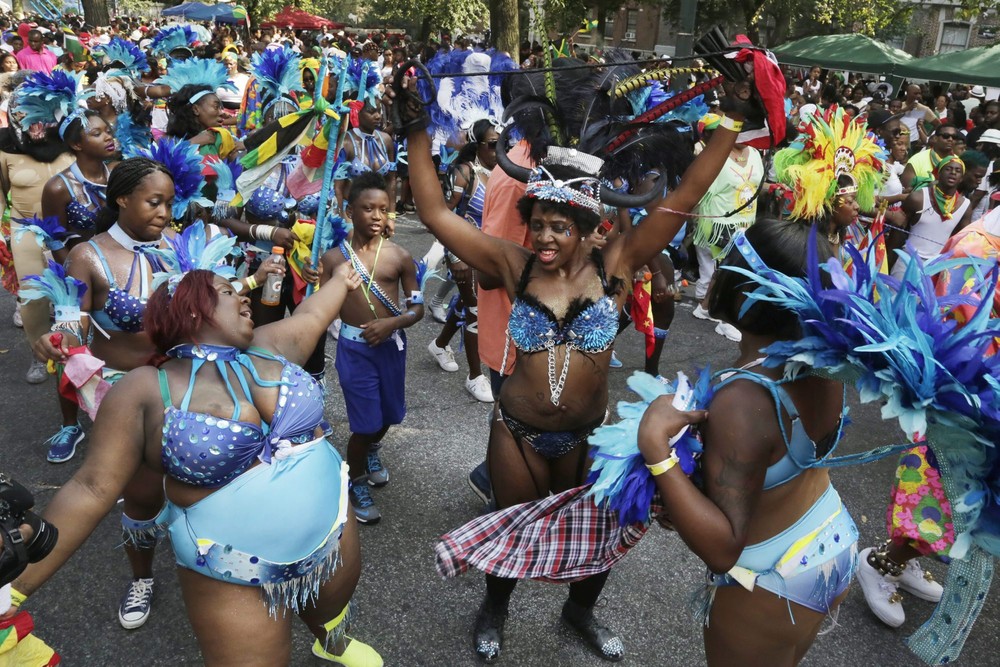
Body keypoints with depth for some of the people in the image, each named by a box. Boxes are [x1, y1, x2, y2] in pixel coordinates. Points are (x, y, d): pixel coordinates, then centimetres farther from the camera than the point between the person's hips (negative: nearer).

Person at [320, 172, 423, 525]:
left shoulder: (400, 256, -6)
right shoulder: (334, 257, -6)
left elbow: (417, 308, -2)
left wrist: (392, 323, -19)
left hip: (391, 344, 2)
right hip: (354, 347, -2)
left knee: (388, 414, 20)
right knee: (365, 422, -1)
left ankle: (371, 451, 55)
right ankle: (356, 481, 27)